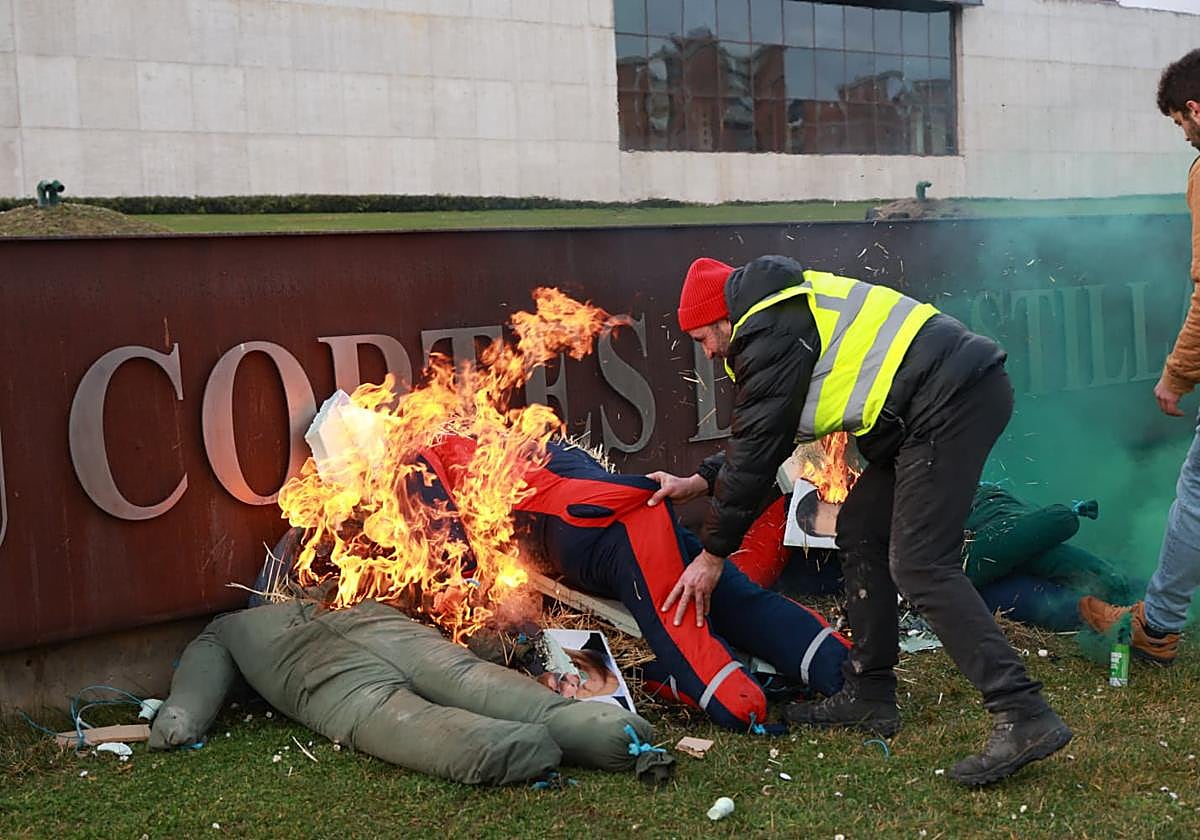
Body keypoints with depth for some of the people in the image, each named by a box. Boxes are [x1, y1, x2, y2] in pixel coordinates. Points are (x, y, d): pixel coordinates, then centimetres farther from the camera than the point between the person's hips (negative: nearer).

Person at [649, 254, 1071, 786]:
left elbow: (757, 448, -6)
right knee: (860, 532, 14)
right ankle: (869, 694, 20)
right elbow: (761, 434, 29)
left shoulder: (766, 332, -7)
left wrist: (713, 553, 2)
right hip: (969, 390, 11)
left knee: (920, 569, -13)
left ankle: (1023, 717, -16)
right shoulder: (788, 308, 24)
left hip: (951, 402, -11)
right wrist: (701, 483, 29)